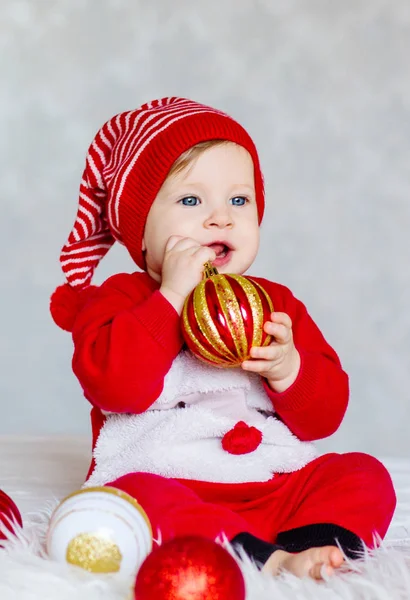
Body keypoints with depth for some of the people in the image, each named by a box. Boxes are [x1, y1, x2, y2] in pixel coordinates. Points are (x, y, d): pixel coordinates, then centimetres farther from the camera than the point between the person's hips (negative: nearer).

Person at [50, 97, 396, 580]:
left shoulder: (275, 304, 13)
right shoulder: (118, 300, 3)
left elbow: (325, 414, 8)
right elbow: (113, 384, -19)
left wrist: (288, 369, -14)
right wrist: (172, 296, -18)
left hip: (271, 488, 5)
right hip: (167, 481, -4)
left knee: (366, 477, -11)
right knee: (138, 499, -34)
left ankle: (313, 545, -34)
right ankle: (270, 561, -41)